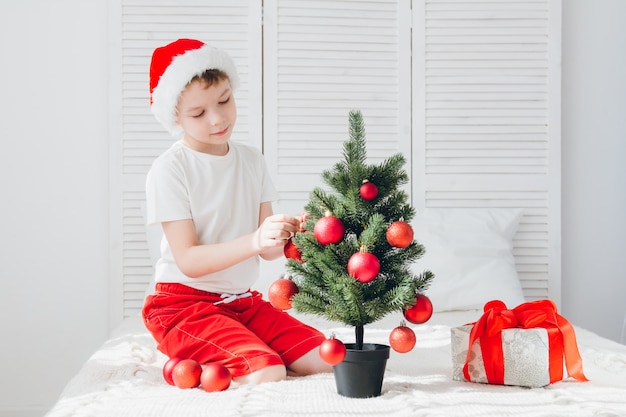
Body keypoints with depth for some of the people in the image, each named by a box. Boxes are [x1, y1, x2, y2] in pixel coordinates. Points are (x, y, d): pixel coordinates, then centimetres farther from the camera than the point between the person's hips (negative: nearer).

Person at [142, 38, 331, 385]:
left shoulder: (251, 160, 7)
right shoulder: (170, 169, -11)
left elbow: (268, 250, 2)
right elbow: (188, 260, -18)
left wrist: (289, 230, -21)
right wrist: (254, 241, -31)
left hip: (243, 301, 7)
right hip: (184, 303, -6)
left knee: (327, 361, -8)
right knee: (267, 375, -28)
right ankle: (188, 369, 0)